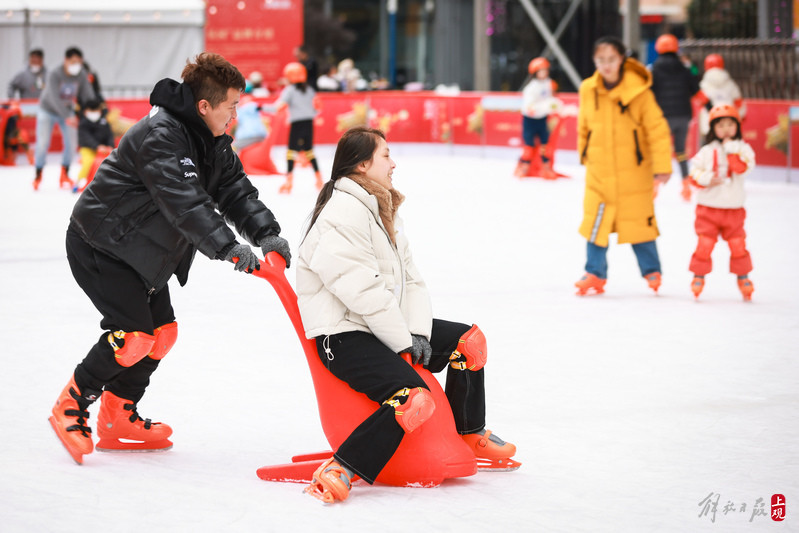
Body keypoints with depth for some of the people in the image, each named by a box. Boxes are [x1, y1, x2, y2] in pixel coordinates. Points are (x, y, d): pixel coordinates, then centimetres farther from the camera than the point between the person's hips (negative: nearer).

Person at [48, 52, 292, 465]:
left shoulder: (212, 142, 4)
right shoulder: (159, 136, -27)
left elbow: (235, 189, 2)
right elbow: (184, 200, -38)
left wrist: (266, 233, -14)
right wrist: (226, 246, -45)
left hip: (141, 252, 10)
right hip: (99, 244, -10)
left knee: (163, 331, 10)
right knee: (134, 334, -16)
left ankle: (118, 419, 21)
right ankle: (70, 408, -1)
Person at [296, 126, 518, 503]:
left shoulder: (383, 212, 16)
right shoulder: (343, 214, -18)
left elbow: (410, 281, 15)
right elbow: (362, 292, -23)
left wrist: (418, 332, -2)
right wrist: (403, 342, -15)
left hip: (386, 328, 10)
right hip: (342, 335, -10)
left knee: (467, 340, 11)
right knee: (413, 398, -28)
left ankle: (469, 434, 26)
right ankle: (338, 472, -28)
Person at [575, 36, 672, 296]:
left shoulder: (638, 90, -12)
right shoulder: (588, 90, -1)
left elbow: (657, 128, -9)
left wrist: (662, 166, -11)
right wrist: (585, 154, 19)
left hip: (633, 172, -3)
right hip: (599, 171, 3)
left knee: (639, 222, 5)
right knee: (595, 223, 0)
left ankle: (651, 271, 22)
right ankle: (595, 274, 12)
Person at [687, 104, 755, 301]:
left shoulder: (743, 148, 1)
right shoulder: (707, 151, 1)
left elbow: (742, 168, -16)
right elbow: (694, 172, 2)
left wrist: (732, 150, -19)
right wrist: (706, 179, -15)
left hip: (733, 209, 0)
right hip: (708, 207, 0)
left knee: (738, 244, -1)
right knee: (705, 243, -4)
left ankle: (743, 276, 16)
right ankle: (699, 276, 10)